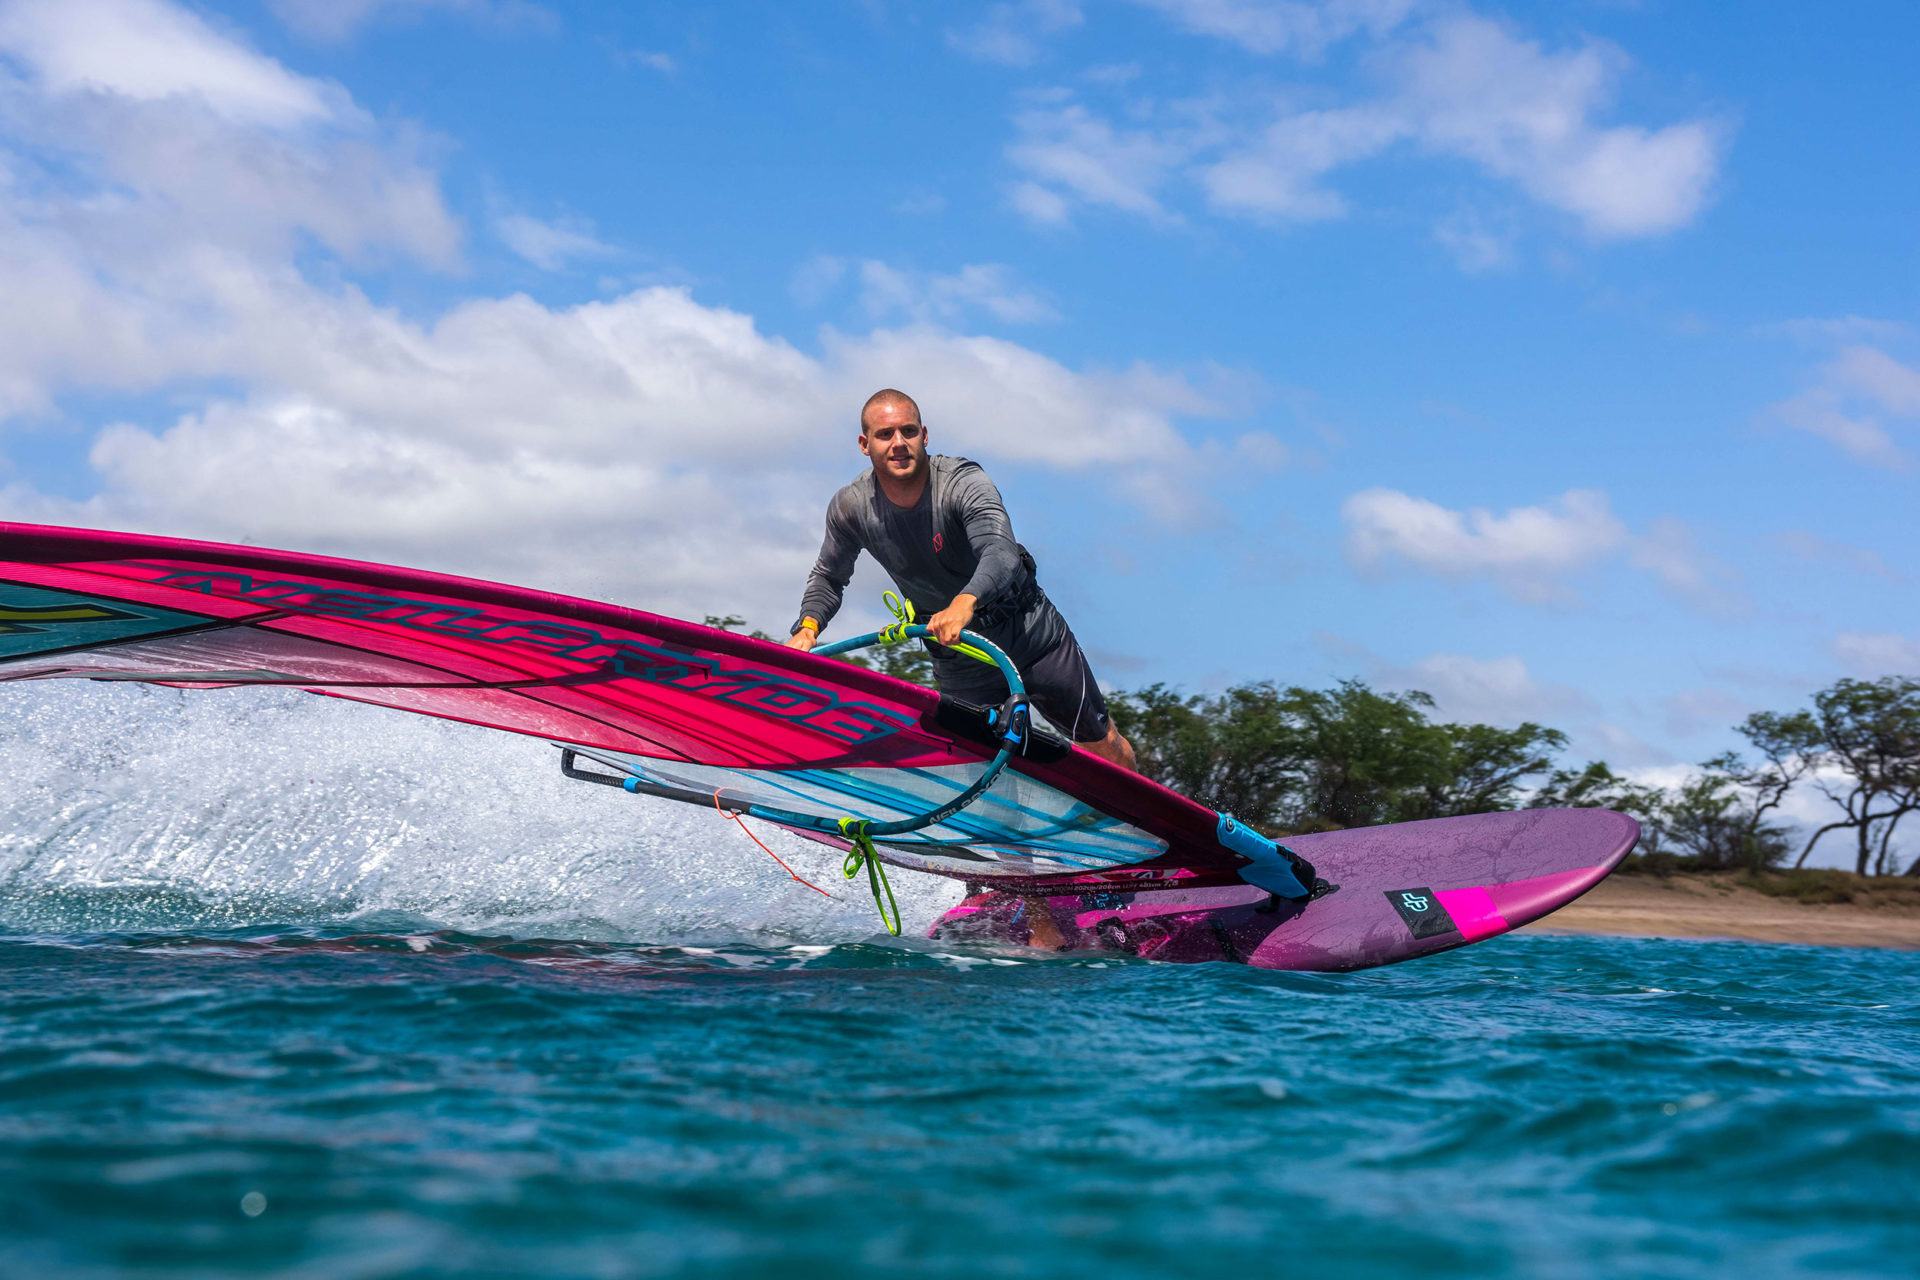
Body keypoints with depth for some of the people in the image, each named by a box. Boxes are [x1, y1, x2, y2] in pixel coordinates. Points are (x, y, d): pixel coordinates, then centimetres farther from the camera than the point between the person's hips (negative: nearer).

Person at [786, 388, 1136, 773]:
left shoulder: (963, 482, -26)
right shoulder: (851, 507, -14)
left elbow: (1002, 554, -43)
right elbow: (828, 577, 4)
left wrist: (965, 602, -64)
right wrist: (807, 628, -16)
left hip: (1031, 630, -2)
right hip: (956, 659, 3)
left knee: (1101, 745, 7)